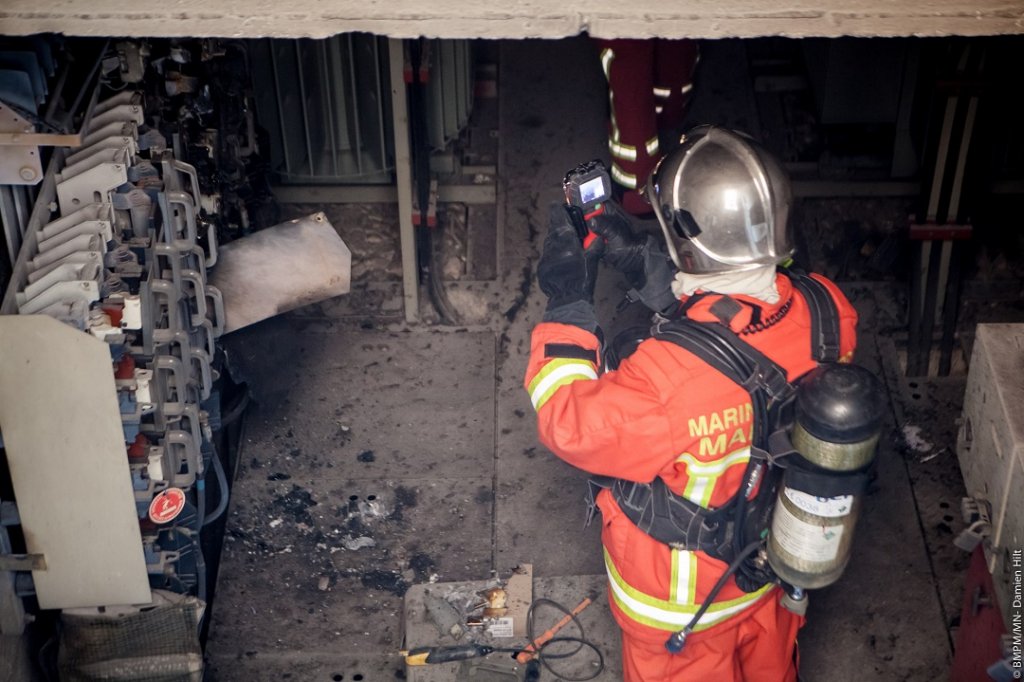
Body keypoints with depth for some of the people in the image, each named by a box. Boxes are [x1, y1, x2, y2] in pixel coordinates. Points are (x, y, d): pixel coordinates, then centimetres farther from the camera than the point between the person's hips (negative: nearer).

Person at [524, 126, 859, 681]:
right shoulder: (826, 313, -24)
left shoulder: (673, 375, -43)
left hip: (683, 599, -5)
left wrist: (566, 306, -21)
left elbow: (573, 426, -26)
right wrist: (646, 266, -9)